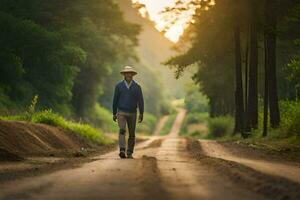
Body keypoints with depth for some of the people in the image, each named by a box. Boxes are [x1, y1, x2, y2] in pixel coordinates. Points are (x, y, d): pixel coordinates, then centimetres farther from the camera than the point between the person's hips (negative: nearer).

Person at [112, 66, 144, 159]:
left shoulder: (137, 87, -2)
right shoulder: (119, 85, -3)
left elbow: (140, 101, -4)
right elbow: (115, 100, 3)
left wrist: (141, 114, -12)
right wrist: (114, 114, 3)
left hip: (132, 113, 1)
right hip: (121, 113, -1)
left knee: (132, 134, 5)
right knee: (122, 130, -20)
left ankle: (129, 153, 16)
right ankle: (122, 151, -29)